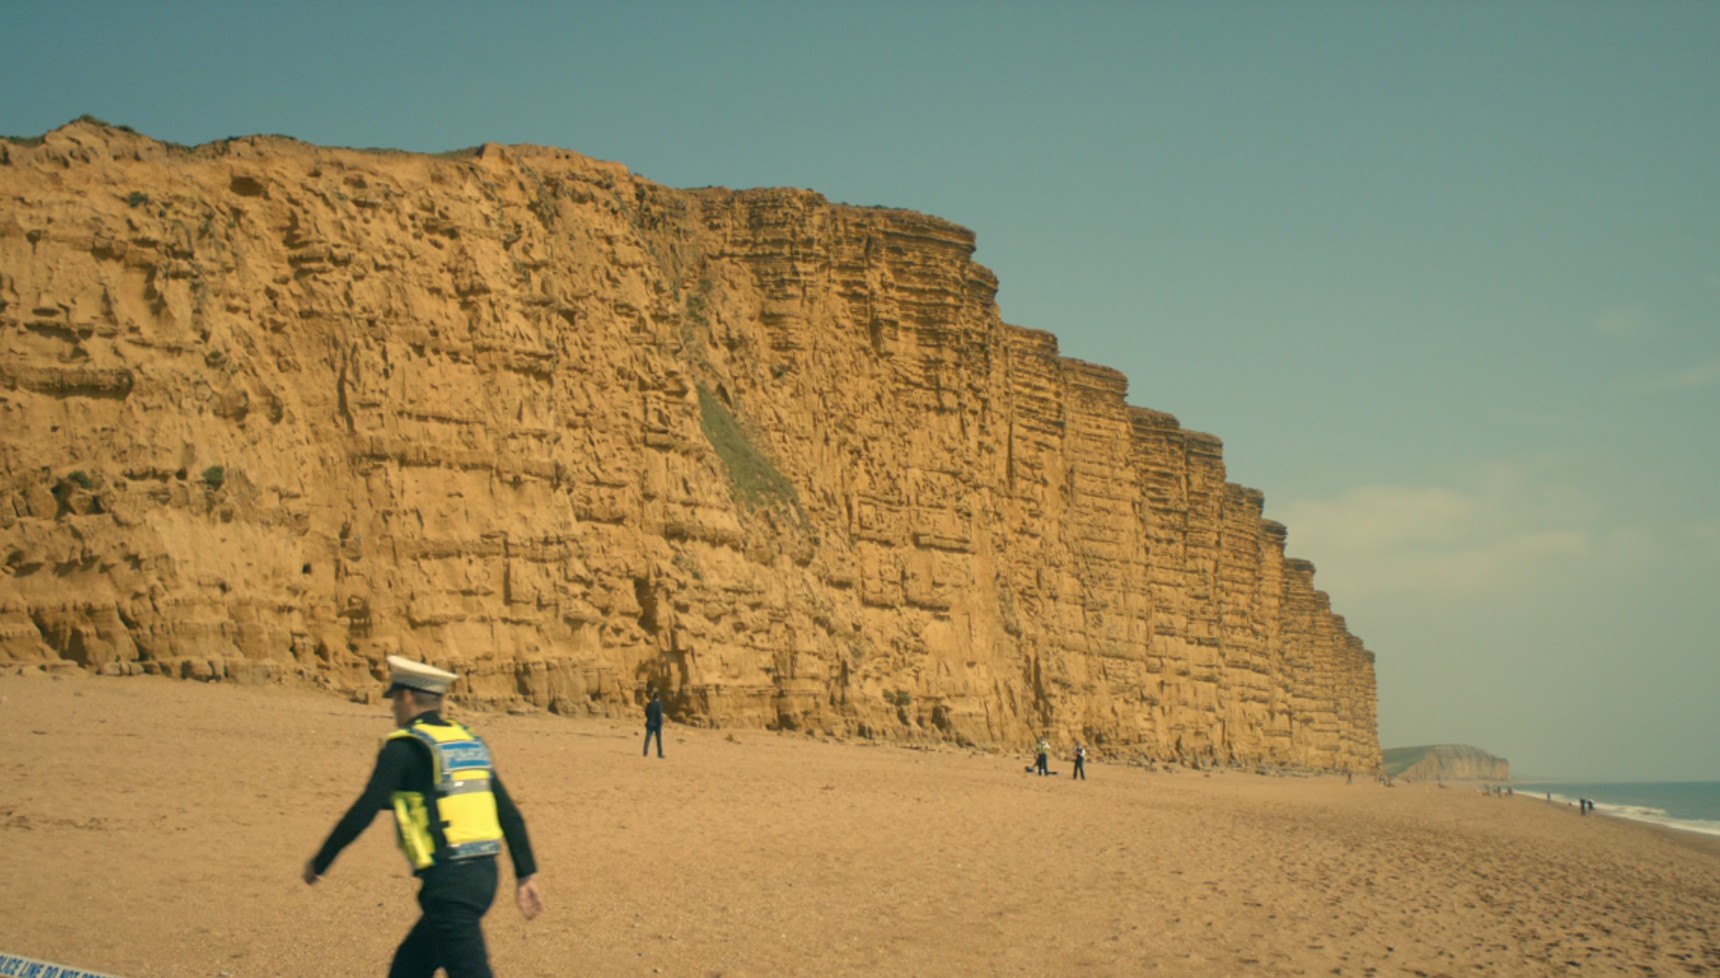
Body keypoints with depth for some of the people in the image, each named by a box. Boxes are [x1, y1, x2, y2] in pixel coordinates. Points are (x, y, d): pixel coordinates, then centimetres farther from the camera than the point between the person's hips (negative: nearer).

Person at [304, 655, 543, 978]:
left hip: (448, 881, -8)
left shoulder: (404, 747, -6)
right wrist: (527, 875, 13)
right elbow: (510, 815, 12)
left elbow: (364, 812, -11)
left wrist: (319, 863, 0)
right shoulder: (470, 742, 14)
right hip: (483, 874, 8)